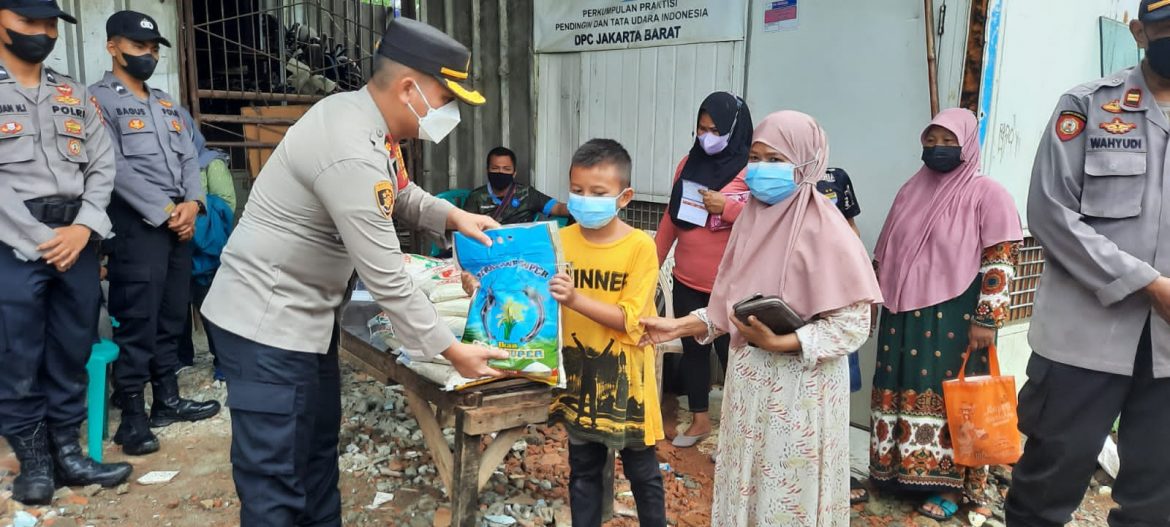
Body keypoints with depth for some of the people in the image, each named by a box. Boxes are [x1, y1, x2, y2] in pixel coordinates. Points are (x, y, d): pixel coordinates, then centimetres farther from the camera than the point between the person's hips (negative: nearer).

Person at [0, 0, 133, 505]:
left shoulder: (76, 95, 13)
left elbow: (103, 165, 8)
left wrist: (84, 226, -8)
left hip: (77, 241, 4)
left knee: (72, 354, 10)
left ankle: (67, 453, 23)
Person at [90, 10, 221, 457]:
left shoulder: (166, 103, 19)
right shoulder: (99, 99, -4)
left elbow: (189, 157, 13)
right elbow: (116, 169, -13)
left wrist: (192, 203, -5)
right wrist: (166, 212, -13)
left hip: (179, 223, 7)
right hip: (136, 224, -7)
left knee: (172, 317, 12)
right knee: (137, 322, -6)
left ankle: (167, 400, 23)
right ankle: (132, 417, 2)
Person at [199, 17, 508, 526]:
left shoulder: (361, 116, 3)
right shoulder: (352, 153, -29)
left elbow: (400, 195, 21)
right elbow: (386, 279, -26)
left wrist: (452, 216, 3)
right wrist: (451, 349, -16)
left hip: (302, 313, 10)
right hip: (267, 322, -10)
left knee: (317, 444, 21)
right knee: (276, 483, -2)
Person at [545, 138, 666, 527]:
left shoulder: (640, 245, -14)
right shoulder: (563, 240, -2)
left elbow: (629, 319, -19)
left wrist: (575, 298, -30)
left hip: (623, 374, -3)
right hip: (578, 369, 4)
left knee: (642, 471, 13)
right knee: (583, 470, 16)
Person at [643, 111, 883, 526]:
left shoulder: (824, 230, -16)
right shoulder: (752, 219, 5)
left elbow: (851, 324, -17)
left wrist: (779, 343, -25)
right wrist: (681, 326, -2)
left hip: (798, 387, -6)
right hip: (748, 381, 6)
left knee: (789, 493, 8)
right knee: (746, 485, 18)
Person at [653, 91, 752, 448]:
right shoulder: (690, 163, 7)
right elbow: (671, 217, 12)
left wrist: (727, 206, -22)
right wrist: (652, 262, 12)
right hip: (687, 281, 6)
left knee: (730, 354, 4)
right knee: (693, 349, 15)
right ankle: (699, 420, 31)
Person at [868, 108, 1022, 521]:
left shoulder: (987, 194, -7)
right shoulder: (912, 190, 12)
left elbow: (1000, 262, -11)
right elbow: (885, 251, 17)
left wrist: (986, 320, -16)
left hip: (954, 319, -6)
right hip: (905, 316, 6)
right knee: (901, 391, 11)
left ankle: (951, 485, 12)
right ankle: (897, 467, 24)